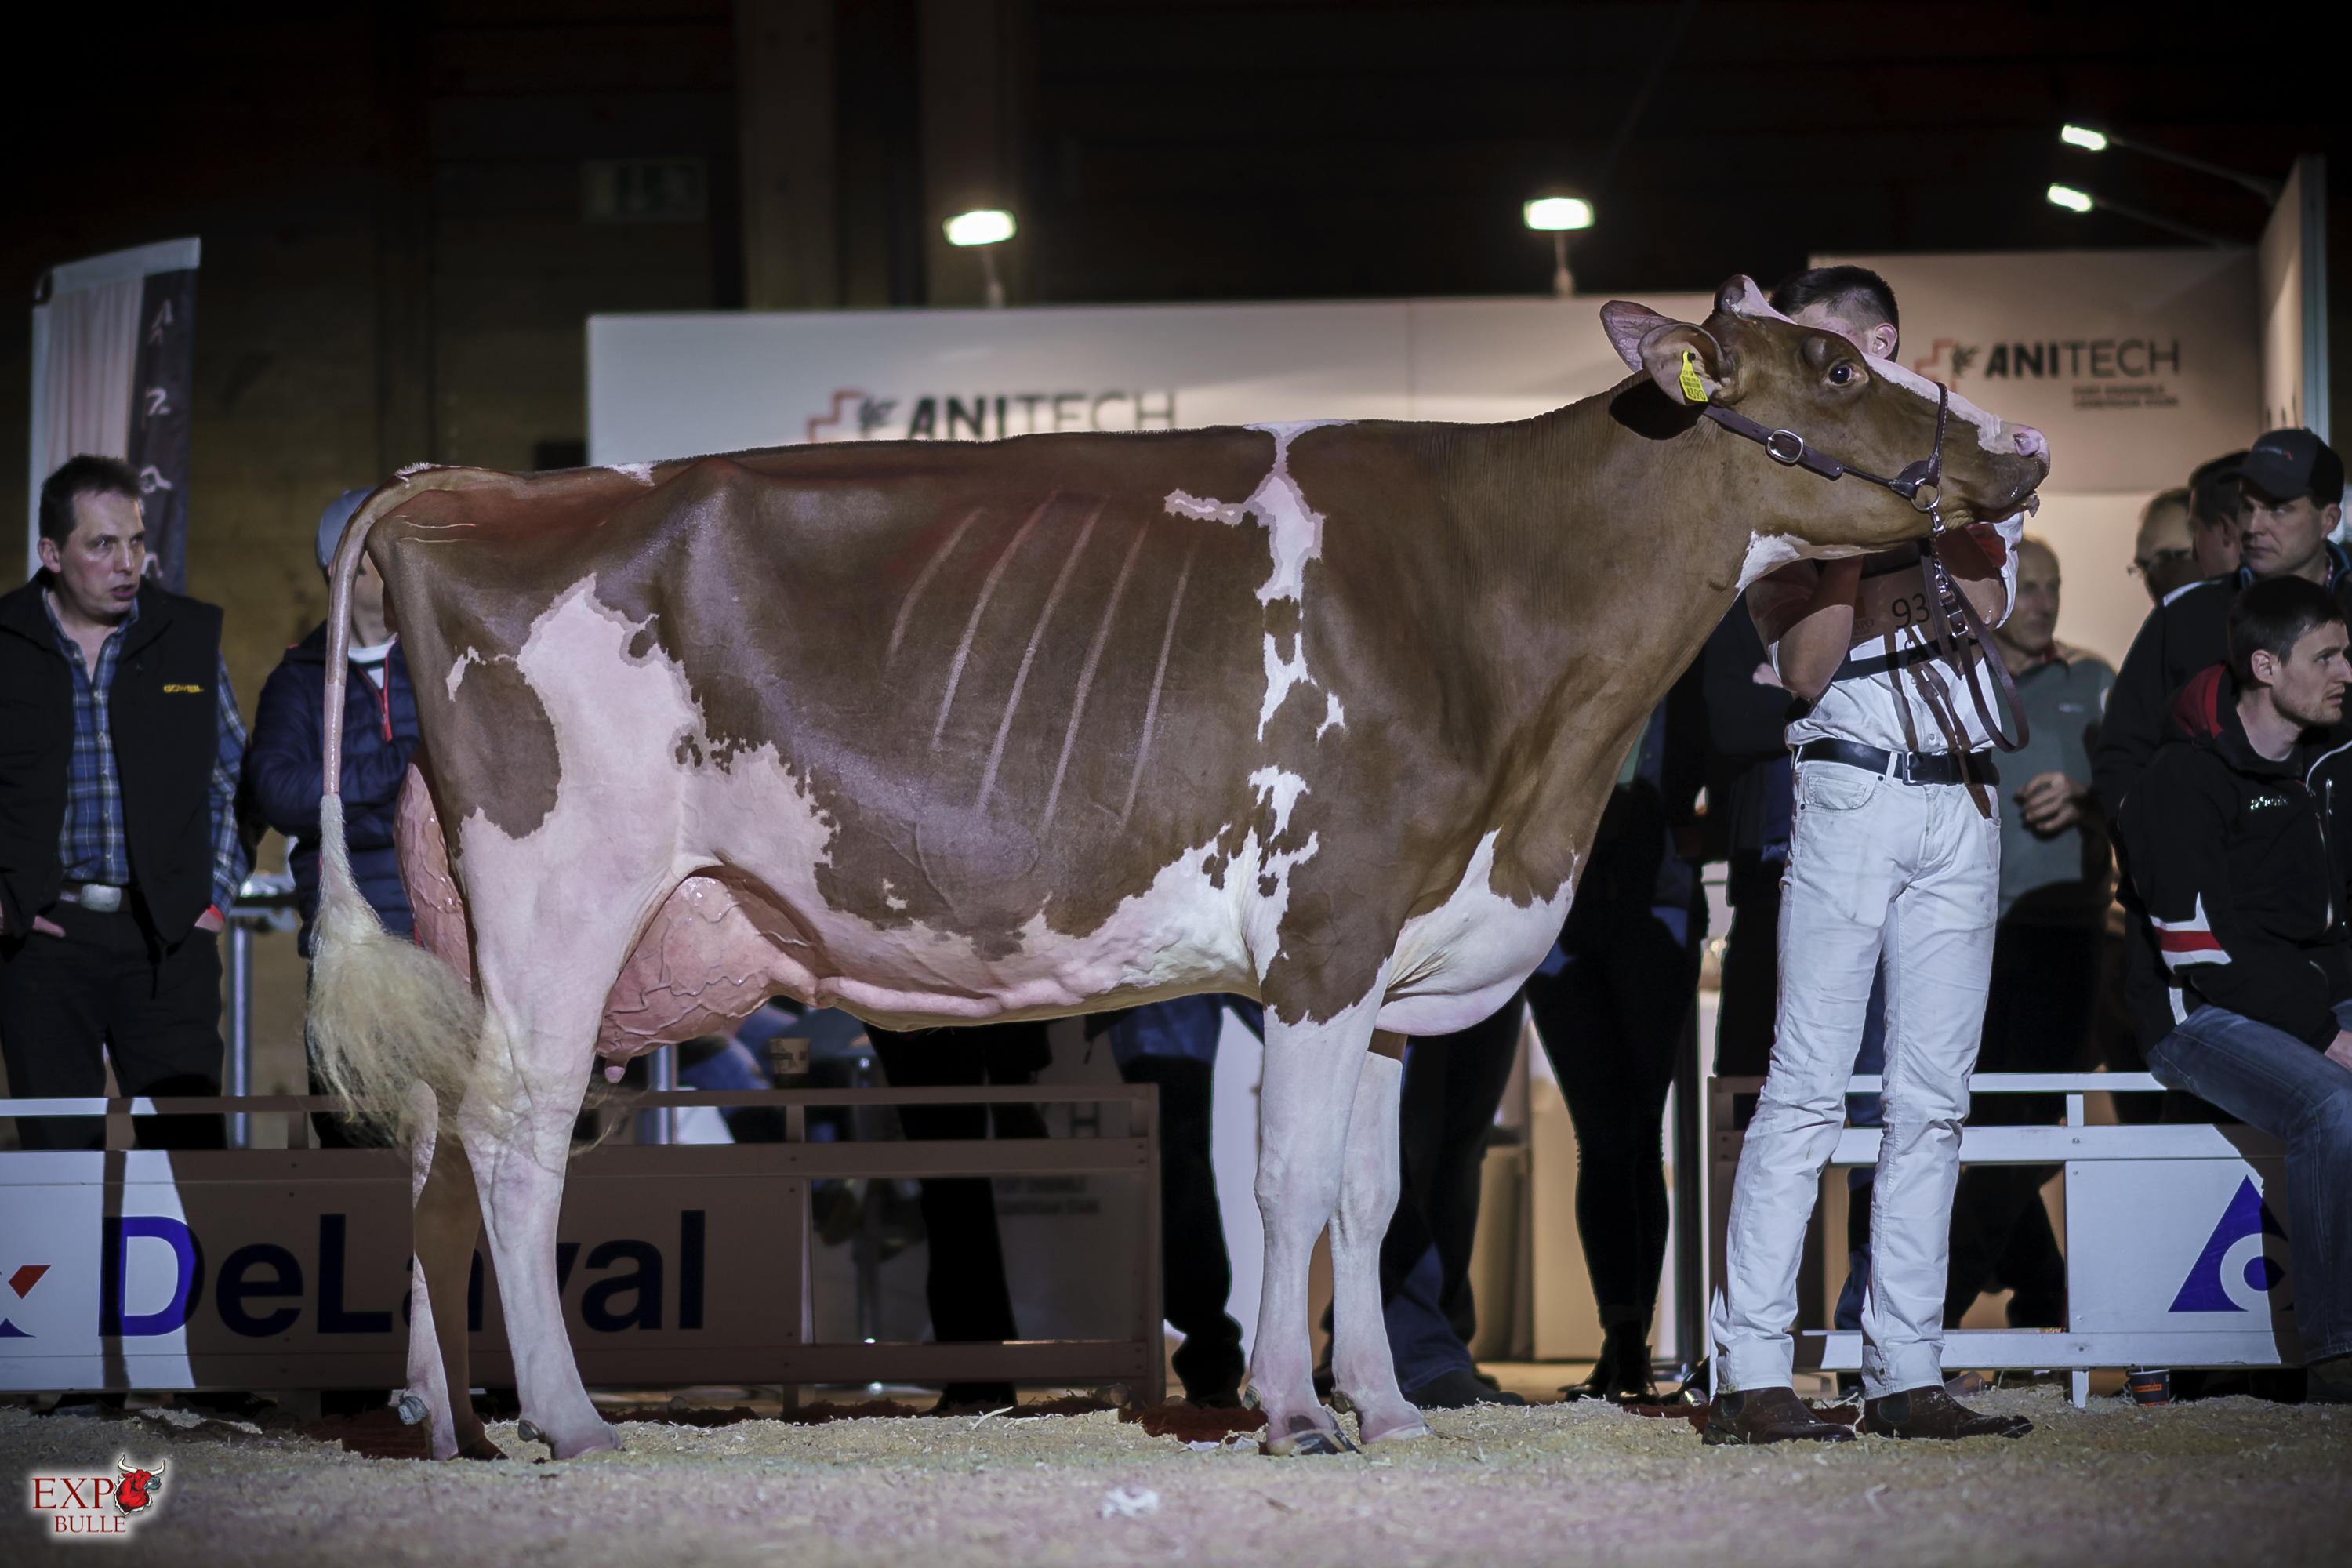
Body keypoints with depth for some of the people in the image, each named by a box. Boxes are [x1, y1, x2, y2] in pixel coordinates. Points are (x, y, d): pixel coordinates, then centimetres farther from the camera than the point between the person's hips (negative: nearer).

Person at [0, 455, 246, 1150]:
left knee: (189, 1146, -5)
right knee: (59, 1150, 2)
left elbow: (233, 775, 15)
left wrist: (214, 897, 6)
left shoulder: (190, 636, 8)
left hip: (167, 936, 1)